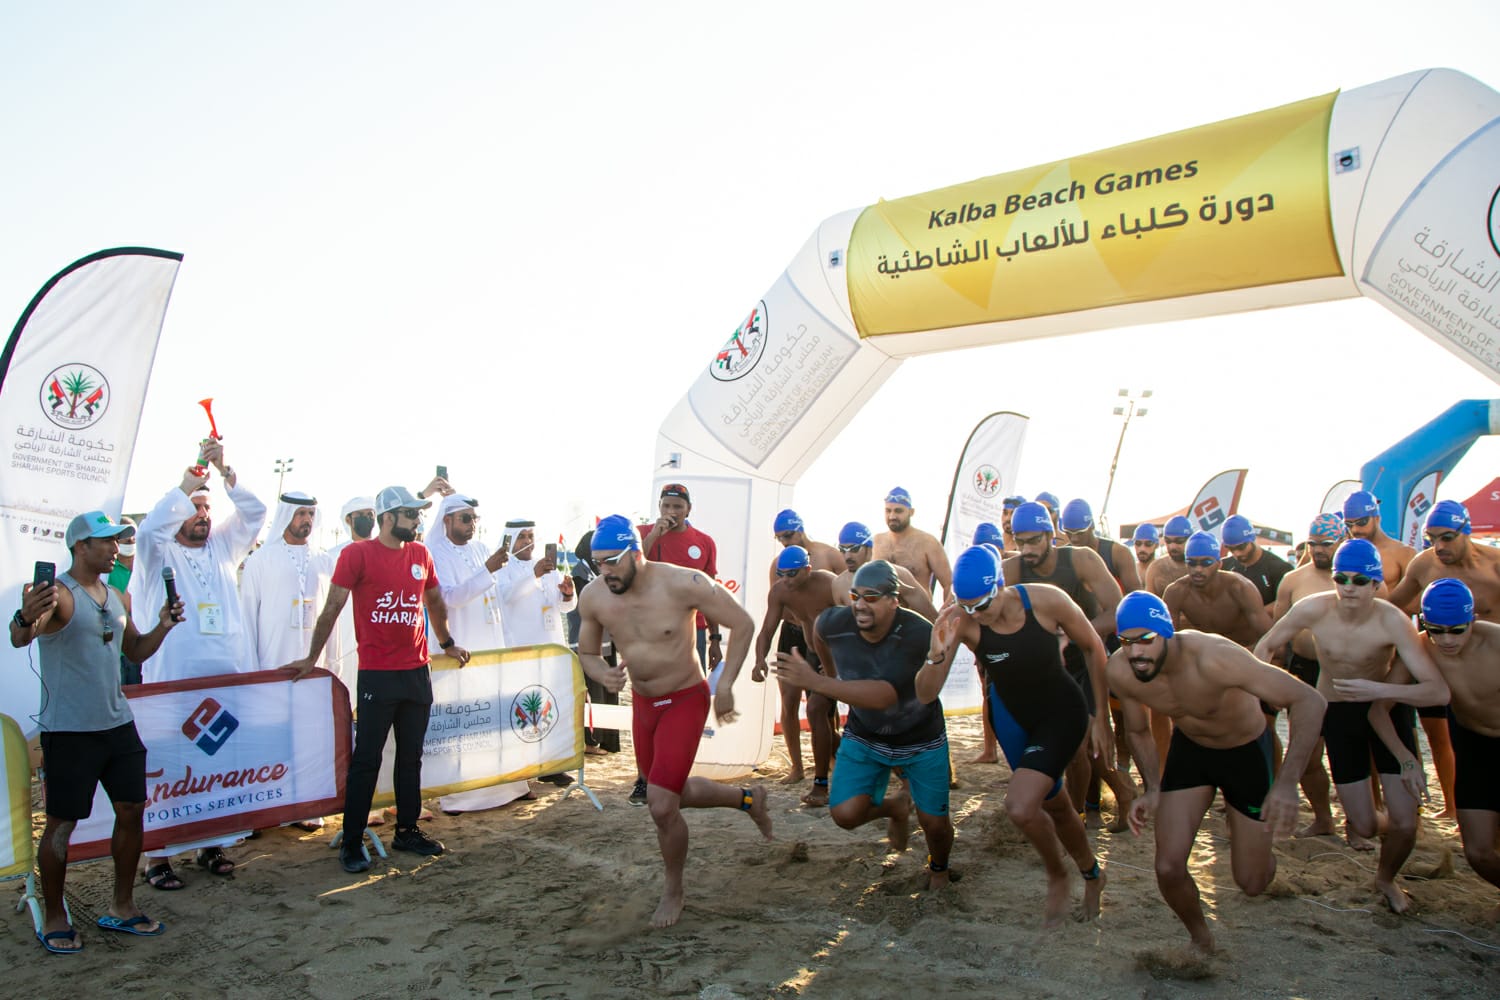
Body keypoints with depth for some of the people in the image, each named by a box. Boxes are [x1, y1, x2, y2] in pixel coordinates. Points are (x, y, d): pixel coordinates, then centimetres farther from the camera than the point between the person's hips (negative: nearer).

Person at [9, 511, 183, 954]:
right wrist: (25, 619, -54)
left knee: (132, 811, 10)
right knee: (61, 823, 3)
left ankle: (122, 907, 25)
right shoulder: (59, 594, -13)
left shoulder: (116, 597, 11)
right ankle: (53, 919, 19)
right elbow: (20, 638, -31)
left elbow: (135, 652, 21)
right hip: (69, 731, -7)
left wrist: (162, 627, 3)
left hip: (119, 724, 7)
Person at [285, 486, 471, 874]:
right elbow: (332, 607, -7)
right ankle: (352, 842, 11)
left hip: (417, 670, 5)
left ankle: (407, 830, 25)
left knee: (411, 754, 13)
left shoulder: (420, 554, 8)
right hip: (376, 673, -5)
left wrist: (447, 643, 29)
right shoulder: (357, 554, -7)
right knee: (366, 758, 1)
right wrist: (312, 657, -6)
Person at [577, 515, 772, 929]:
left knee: (662, 806, -12)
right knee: (675, 794, 20)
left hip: (685, 700, -6)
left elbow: (743, 624, -14)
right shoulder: (593, 597, -12)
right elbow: (586, 652, 4)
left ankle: (673, 890, 16)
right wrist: (602, 674, -19)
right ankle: (747, 799, 46)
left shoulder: (683, 583, -26)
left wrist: (725, 686, -17)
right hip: (642, 704, 6)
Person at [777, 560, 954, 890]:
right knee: (846, 813, -14)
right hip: (864, 736, 3)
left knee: (935, 824, 5)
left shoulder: (919, 633, -34)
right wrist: (831, 673, 15)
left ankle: (939, 868, 44)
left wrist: (816, 682, -49)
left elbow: (884, 695, -44)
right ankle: (895, 807, 23)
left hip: (922, 741, -2)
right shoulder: (835, 623, -23)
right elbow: (818, 631, 5)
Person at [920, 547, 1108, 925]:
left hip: (1061, 712, -3)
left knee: (1020, 806, -20)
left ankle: (1057, 876, 12)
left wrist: (1100, 717, -5)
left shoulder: (1047, 600, -29)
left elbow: (1093, 648, -10)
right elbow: (926, 694, -26)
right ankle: (1091, 874, 50)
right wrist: (937, 655, -46)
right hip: (1011, 716, 3)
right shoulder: (958, 621, -26)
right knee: (1053, 804, 20)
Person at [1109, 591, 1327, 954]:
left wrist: (1287, 782, -47)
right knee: (1168, 870, -7)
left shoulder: (1212, 658, -40)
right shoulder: (1120, 671, -24)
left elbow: (1309, 700, -39)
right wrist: (1152, 789, -15)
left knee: (1252, 883, 5)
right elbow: (1138, 730, -2)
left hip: (1246, 750, -3)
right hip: (1189, 749, 3)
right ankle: (1200, 937, 26)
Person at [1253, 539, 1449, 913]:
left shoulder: (1391, 621, -27)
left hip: (1387, 706, -1)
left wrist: (1379, 689, -44)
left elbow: (1439, 691, -32)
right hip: (1337, 711, 1)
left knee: (1405, 823, -4)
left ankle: (1386, 878, 30)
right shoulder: (1314, 608, -22)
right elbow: (1265, 646, -6)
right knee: (1364, 827, 1)